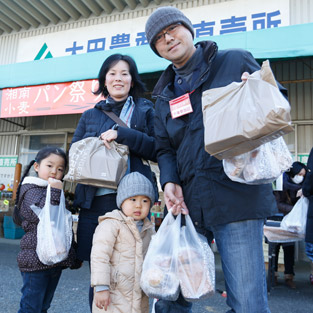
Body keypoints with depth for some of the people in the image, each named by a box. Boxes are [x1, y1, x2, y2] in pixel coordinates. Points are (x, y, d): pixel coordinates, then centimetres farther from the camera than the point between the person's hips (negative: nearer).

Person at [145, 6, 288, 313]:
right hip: (187, 203, 5)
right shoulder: (165, 95, 17)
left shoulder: (236, 61, 5)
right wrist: (170, 181, -3)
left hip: (237, 197, -4)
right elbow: (165, 149, 16)